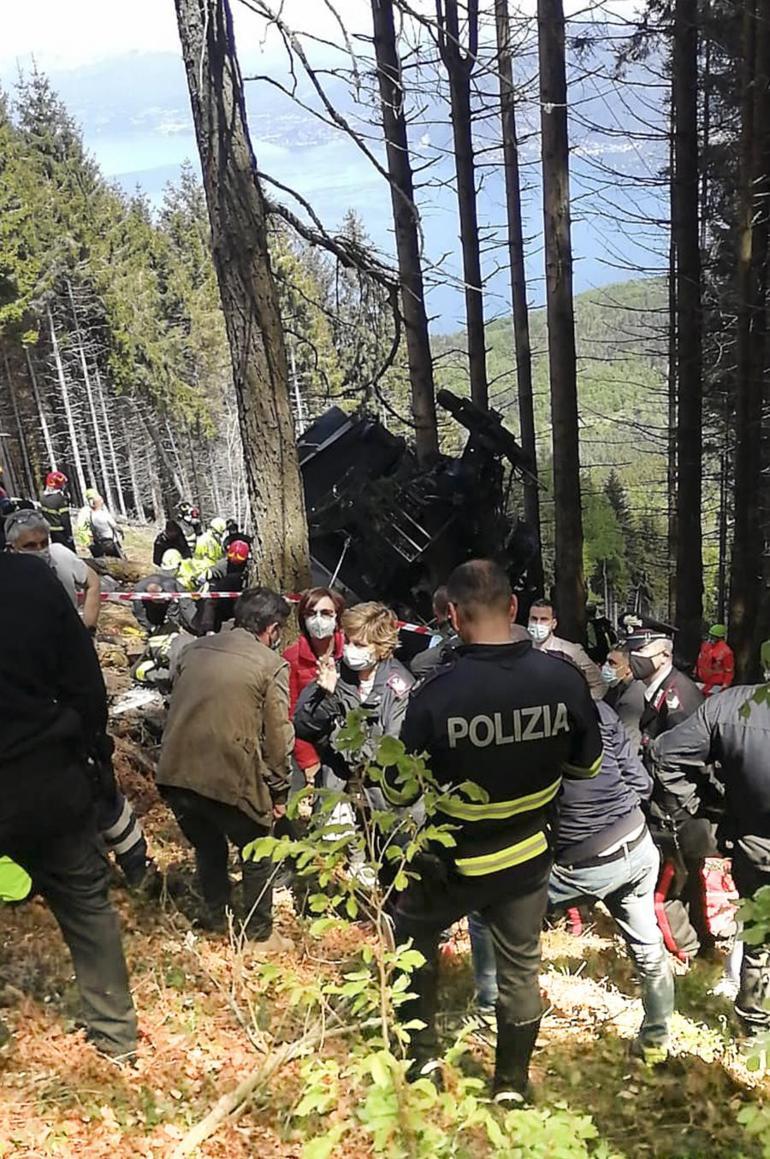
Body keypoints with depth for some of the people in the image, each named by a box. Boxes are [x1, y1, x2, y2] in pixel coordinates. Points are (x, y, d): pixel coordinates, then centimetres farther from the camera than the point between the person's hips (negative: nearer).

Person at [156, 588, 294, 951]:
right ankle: (260, 935, 30)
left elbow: (177, 708, 16)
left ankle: (217, 922, 42)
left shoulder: (195, 649, 10)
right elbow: (277, 736, -5)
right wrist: (279, 791, 6)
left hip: (176, 773, 5)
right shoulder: (271, 665, -6)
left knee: (207, 848, 27)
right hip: (231, 778, -5)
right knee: (257, 856, 18)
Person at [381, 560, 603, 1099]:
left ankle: (422, 1059, 34)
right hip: (530, 855, 3)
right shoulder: (565, 679, -17)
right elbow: (588, 765, 0)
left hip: (456, 862, -3)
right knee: (520, 967, 22)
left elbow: (398, 791, -14)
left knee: (414, 936, 25)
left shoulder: (436, 693, -28)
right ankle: (512, 1085, 39)